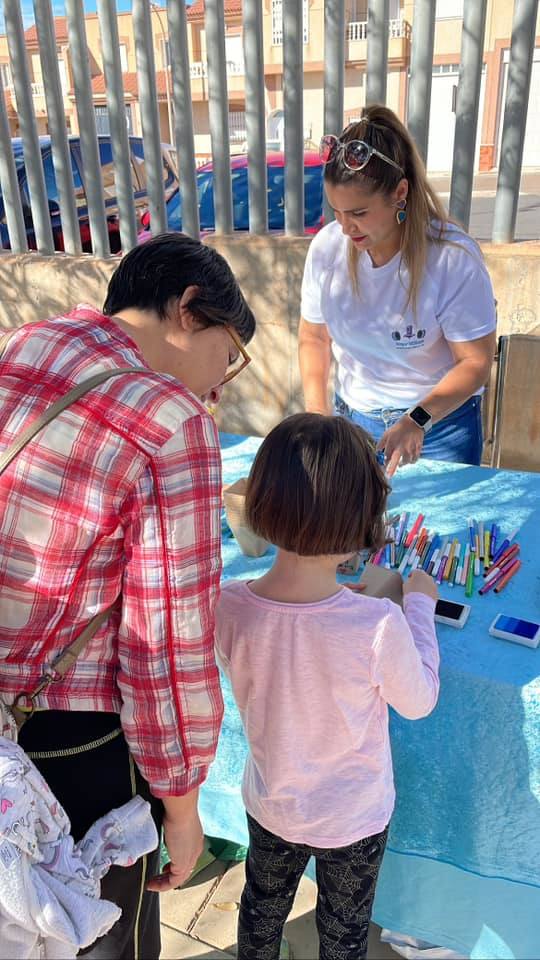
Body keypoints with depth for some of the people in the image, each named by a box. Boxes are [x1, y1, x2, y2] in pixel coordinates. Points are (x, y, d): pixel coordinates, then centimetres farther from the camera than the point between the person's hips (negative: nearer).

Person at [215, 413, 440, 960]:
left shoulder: (228, 607, -29)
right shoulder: (378, 626, -38)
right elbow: (419, 701, -16)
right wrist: (419, 603, -4)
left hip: (269, 806, 3)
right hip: (354, 820, -2)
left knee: (262, 911, 33)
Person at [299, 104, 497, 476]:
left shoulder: (454, 259, -21)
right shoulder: (327, 246, -11)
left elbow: (475, 362, -16)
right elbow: (314, 338, 0)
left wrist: (418, 420, -31)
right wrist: (317, 412, -12)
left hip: (440, 425, -3)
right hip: (353, 419, 3)